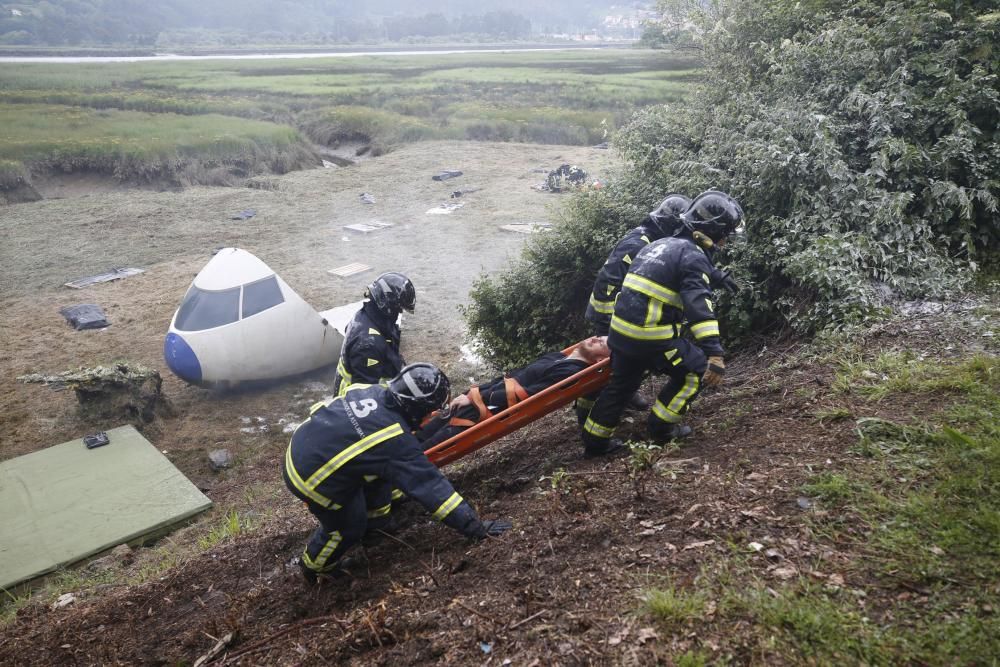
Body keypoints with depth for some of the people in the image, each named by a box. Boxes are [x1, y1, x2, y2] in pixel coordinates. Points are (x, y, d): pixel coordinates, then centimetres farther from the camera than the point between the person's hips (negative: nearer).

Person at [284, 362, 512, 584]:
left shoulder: (368, 390, -7)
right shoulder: (397, 442, -25)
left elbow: (321, 408, 12)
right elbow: (430, 486, -23)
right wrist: (474, 526, -19)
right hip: (310, 477, -7)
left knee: (384, 469, 16)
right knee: (350, 528, 15)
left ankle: (375, 515, 38)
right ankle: (313, 567, 40)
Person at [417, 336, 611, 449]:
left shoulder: (571, 373, -12)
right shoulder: (557, 357, 17)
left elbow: (524, 395, -19)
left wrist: (473, 399, -17)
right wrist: (472, 392, 14)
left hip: (488, 408, -8)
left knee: (427, 449, -14)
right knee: (419, 438, 7)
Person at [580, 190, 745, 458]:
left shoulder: (660, 244, 18)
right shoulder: (693, 257, -10)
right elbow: (699, 307, -24)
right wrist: (715, 354, -30)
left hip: (620, 331, 8)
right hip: (651, 338, -8)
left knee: (621, 384, 24)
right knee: (696, 371, 9)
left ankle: (595, 441, 32)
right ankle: (661, 426, 17)